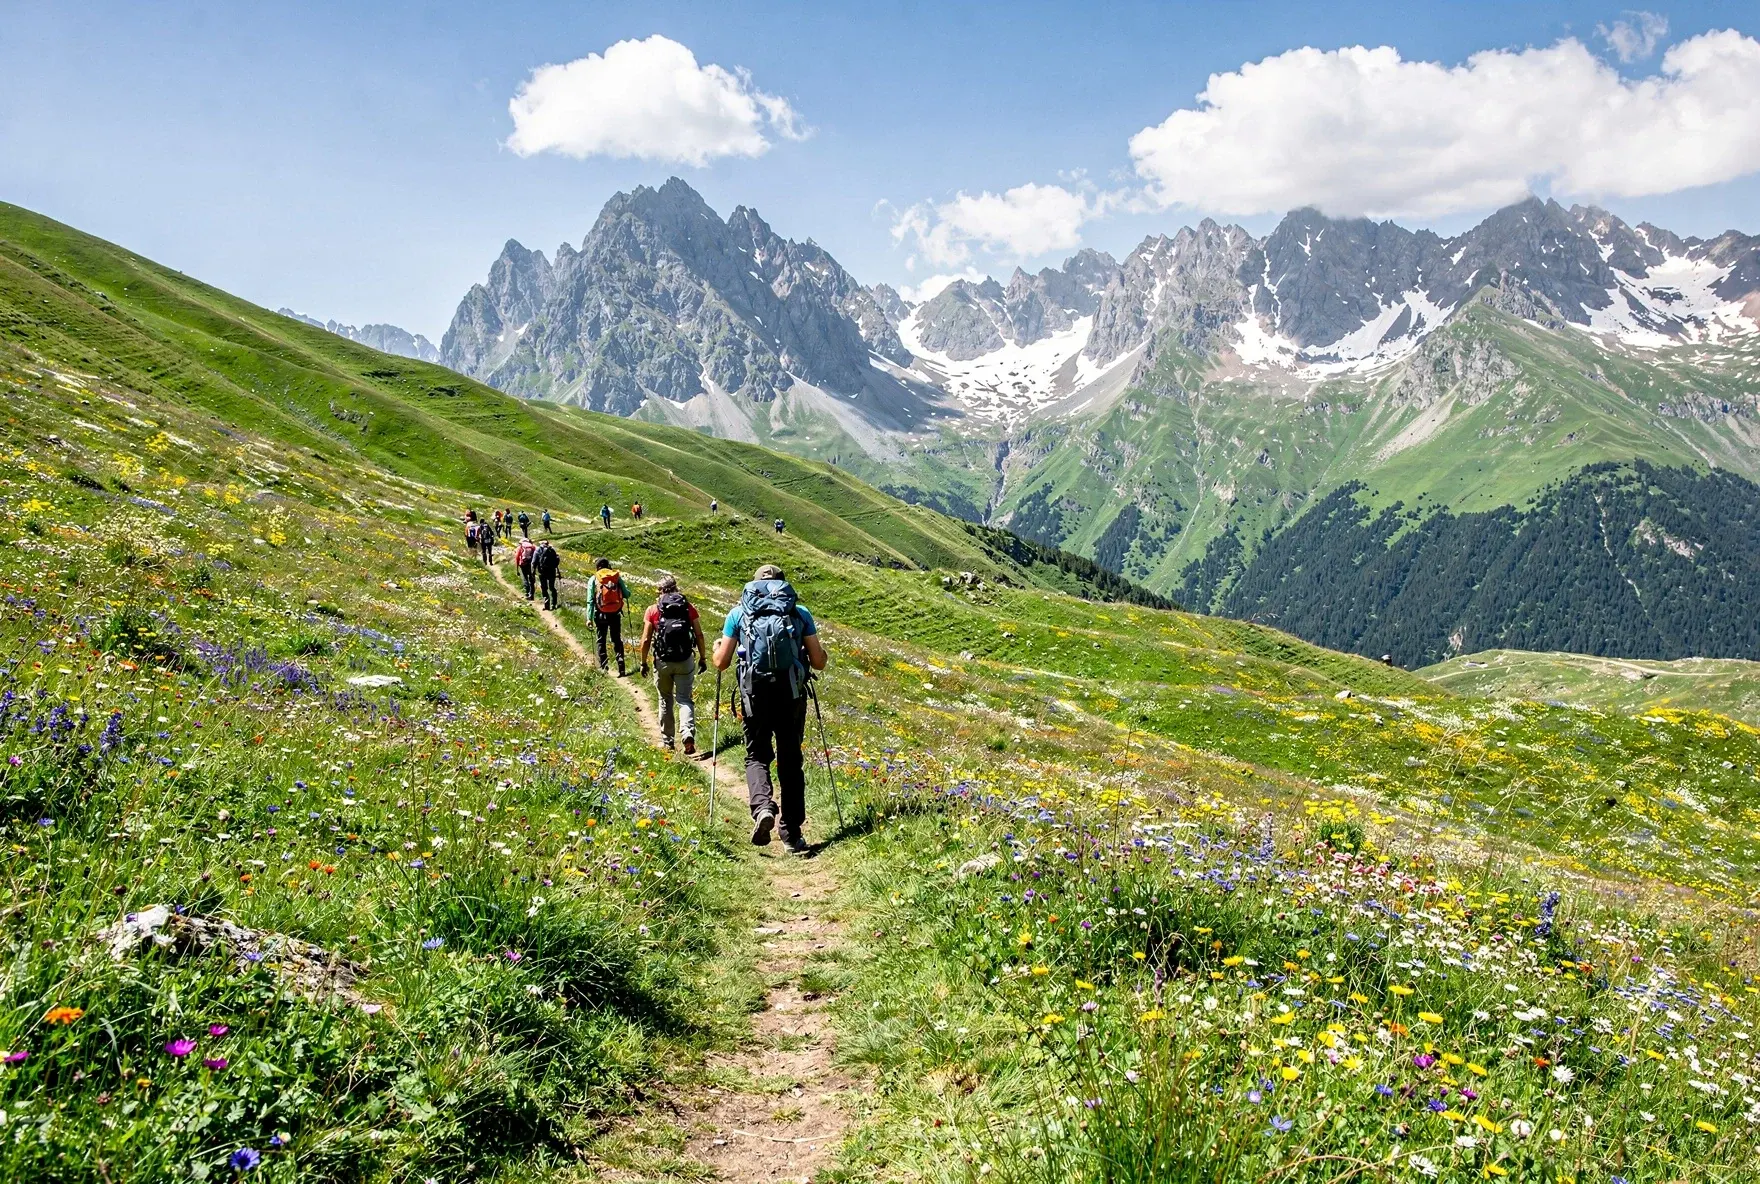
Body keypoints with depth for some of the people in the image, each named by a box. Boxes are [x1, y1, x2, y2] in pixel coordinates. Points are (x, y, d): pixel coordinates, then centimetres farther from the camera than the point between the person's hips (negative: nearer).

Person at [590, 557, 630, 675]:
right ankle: (621, 667, 2)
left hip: (600, 615, -1)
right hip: (615, 614, 1)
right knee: (617, 641, 10)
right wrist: (625, 588, 24)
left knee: (601, 640, 15)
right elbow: (627, 595, 0)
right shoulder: (617, 577, -1)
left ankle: (603, 666, 14)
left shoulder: (594, 579, -4)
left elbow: (591, 600, -6)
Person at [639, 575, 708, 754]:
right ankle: (688, 733, -18)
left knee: (666, 701, 16)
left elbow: (645, 640, -3)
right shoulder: (688, 607, 1)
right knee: (684, 700, 7)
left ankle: (667, 742, 23)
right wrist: (703, 658, 10)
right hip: (685, 661, 0)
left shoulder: (653, 610, -2)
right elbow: (699, 635, 0)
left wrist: (644, 662, 8)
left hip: (662, 662, 0)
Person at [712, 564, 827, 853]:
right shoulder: (800, 612, 10)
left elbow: (721, 663, 8)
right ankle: (792, 834, 11)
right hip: (792, 693, 1)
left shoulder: (739, 613, 9)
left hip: (755, 693, -1)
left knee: (757, 755, 13)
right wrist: (819, 652, 31)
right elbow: (818, 662, 8)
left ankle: (762, 806, -16)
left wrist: (718, 648, 30)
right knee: (791, 761, 12)